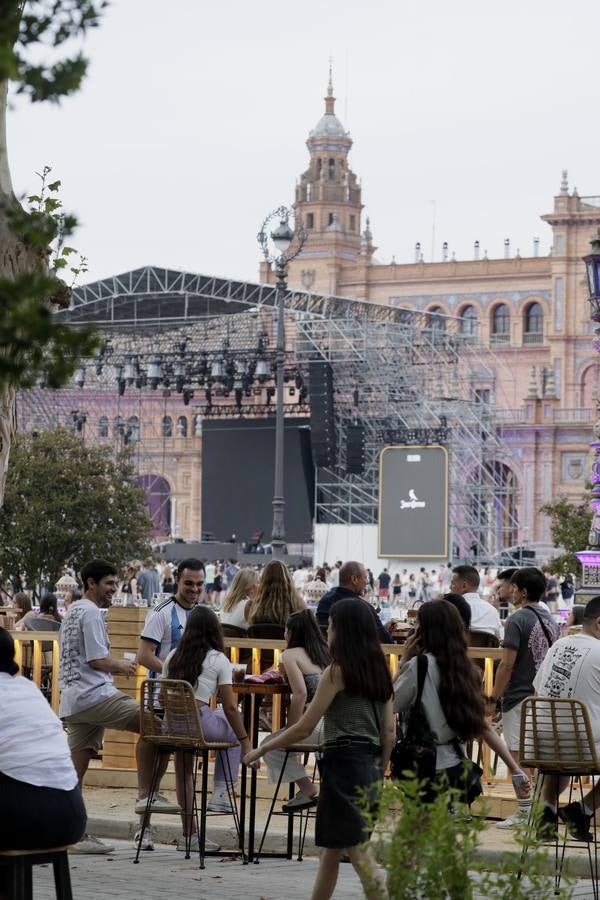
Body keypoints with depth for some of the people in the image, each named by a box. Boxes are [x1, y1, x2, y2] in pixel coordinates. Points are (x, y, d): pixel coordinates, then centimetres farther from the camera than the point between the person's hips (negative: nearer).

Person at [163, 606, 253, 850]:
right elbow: (230, 707, 0)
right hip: (199, 722, -4)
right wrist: (245, 743, 6)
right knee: (234, 729, 26)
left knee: (183, 769, 23)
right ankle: (221, 794, 19)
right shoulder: (218, 660, 4)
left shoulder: (173, 656, 16)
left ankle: (189, 835, 18)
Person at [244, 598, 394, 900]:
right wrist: (378, 775, 19)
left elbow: (304, 728, -10)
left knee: (360, 853, -8)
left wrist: (261, 749, 0)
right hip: (369, 766, 8)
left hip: (343, 763, -8)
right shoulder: (378, 671, 11)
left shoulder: (338, 671, -9)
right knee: (330, 850, 16)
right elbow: (389, 733, 11)